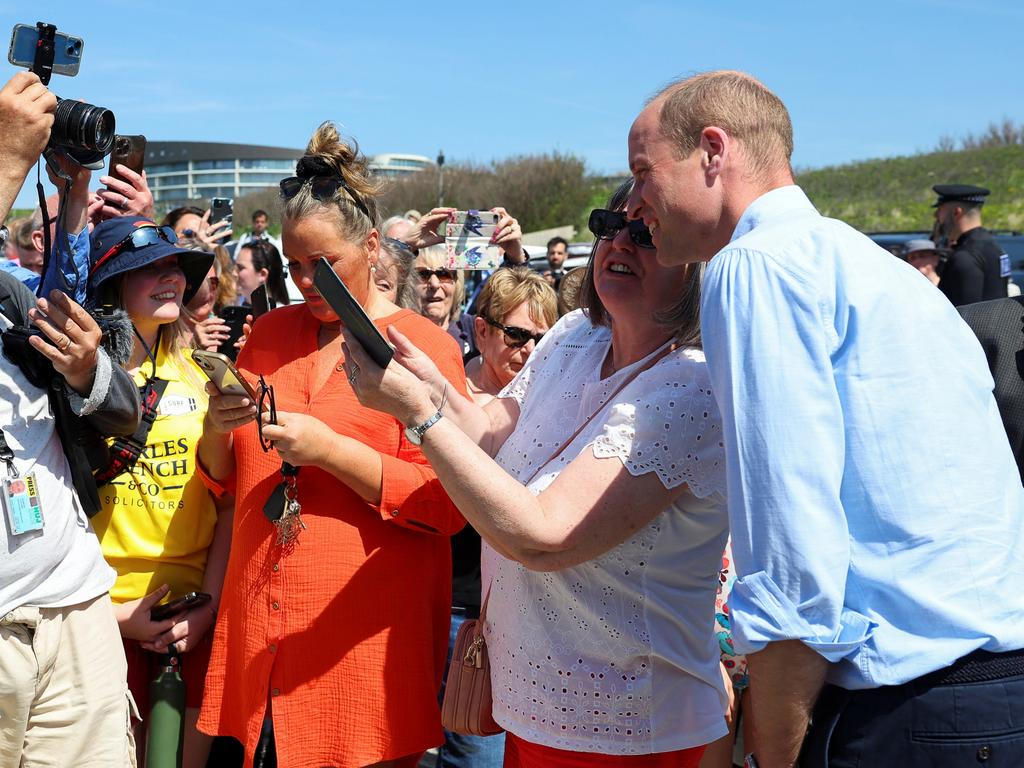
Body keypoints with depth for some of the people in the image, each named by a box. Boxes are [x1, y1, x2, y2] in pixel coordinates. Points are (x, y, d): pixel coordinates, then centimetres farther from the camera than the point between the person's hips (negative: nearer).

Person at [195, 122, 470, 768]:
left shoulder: (426, 346, -4)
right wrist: (218, 428, -6)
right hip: (261, 630, 4)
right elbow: (222, 476, 16)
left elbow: (448, 504, -11)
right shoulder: (270, 334, 10)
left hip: (366, 638, -4)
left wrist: (330, 449, -19)